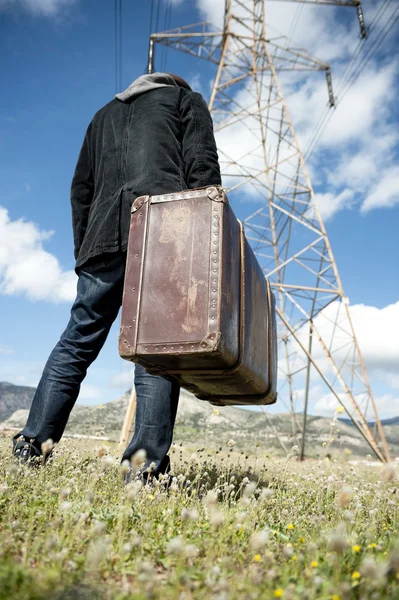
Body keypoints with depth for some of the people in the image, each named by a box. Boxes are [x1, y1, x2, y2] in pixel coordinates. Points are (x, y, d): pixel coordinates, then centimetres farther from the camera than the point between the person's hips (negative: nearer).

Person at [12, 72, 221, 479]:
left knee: (78, 340, 8)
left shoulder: (105, 113, 35)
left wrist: (82, 251, 21)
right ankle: (147, 465, -9)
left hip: (105, 233, 4)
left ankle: (31, 444, 9)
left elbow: (81, 188, 25)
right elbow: (202, 167, 4)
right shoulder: (186, 99, 23)